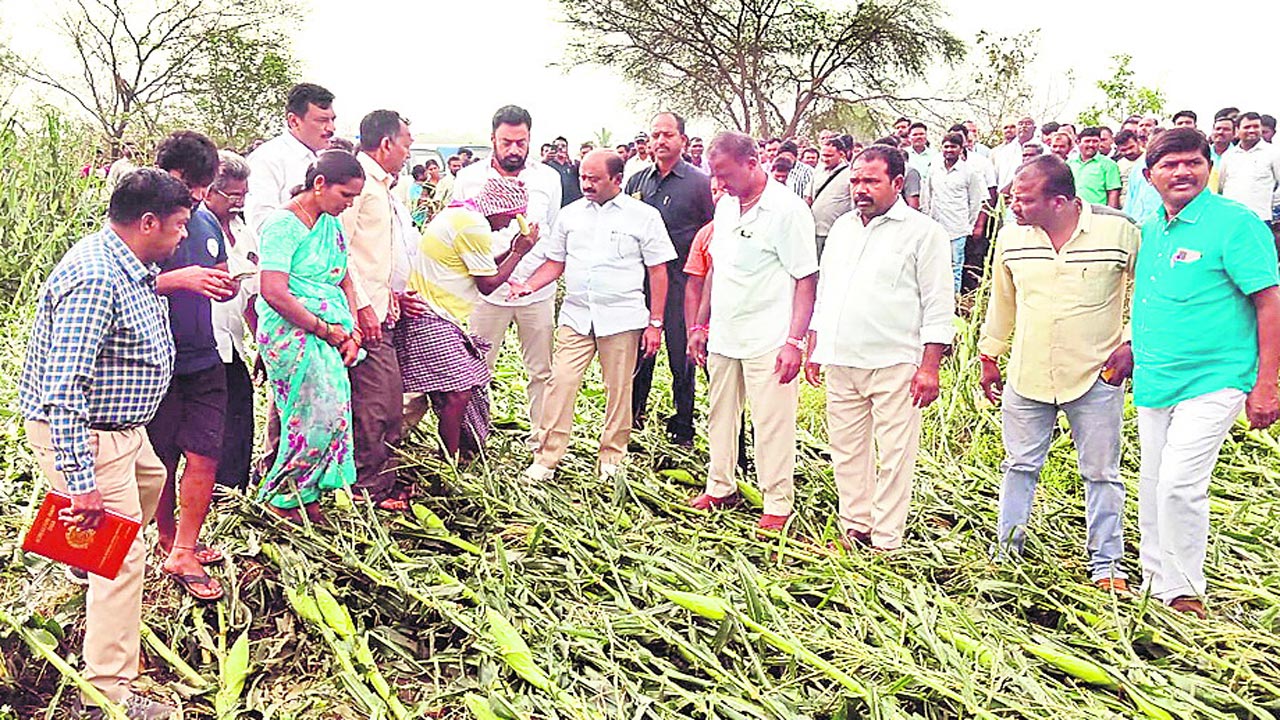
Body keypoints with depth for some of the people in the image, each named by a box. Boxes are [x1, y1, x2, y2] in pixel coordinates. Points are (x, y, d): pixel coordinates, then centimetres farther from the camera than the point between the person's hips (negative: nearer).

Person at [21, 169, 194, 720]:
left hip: (117, 423, 10)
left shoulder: (128, 266, 2)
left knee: (150, 480, 34)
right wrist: (82, 483, -36)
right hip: (80, 432, -10)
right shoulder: (95, 282, -30)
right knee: (124, 556, -7)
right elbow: (63, 390, -35)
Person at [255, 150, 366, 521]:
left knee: (335, 413, 1)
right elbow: (274, 293, -18)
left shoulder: (332, 224, 15)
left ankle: (305, 496, 14)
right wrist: (326, 331, -12)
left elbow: (345, 282, 20)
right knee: (322, 413, -12)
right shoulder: (283, 224, -10)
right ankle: (283, 497, 6)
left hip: (332, 334, 8)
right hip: (291, 333, -8)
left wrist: (352, 332, 6)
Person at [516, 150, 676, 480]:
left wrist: (655, 323, -4)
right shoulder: (571, 214, 10)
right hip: (575, 317, 3)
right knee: (560, 384, -4)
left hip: (621, 320, -3)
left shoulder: (644, 216, -1)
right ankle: (546, 459, 5)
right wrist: (528, 286, -3)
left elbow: (658, 271, 0)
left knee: (618, 390, 5)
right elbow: (555, 262, 15)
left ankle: (612, 459, 20)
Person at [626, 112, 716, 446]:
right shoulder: (637, 181, 10)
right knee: (638, 353, 11)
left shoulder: (700, 183, -2)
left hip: (682, 283, -3)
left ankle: (682, 428, 17)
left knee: (682, 358, 4)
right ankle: (633, 416, 27)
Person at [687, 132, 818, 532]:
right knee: (720, 416, 15)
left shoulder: (787, 210, -12)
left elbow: (807, 281, -13)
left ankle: (778, 504, 11)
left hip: (768, 342, -7)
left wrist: (794, 341, -18)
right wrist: (701, 325, 18)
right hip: (724, 336, 7)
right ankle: (720, 488, 31)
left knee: (772, 425, -1)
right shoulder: (725, 206, 11)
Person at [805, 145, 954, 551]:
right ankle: (854, 529, 25)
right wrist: (813, 350, 18)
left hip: (894, 365, -6)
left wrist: (930, 367, -11)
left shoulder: (923, 232, -2)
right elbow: (823, 292, 22)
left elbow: (938, 307, -5)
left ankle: (887, 541, 7)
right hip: (840, 362, 6)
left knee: (894, 455, -1)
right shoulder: (842, 228, 16)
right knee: (846, 449, 12)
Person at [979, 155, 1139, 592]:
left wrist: (1132, 344, -6)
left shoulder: (1119, 233, -12)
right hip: (1027, 376, 3)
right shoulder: (1011, 238, 0)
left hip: (1095, 377, -3)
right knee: (1020, 466, 12)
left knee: (1102, 473, 8)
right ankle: (1006, 550, 26)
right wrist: (989, 357, 18)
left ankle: (1106, 564, 21)